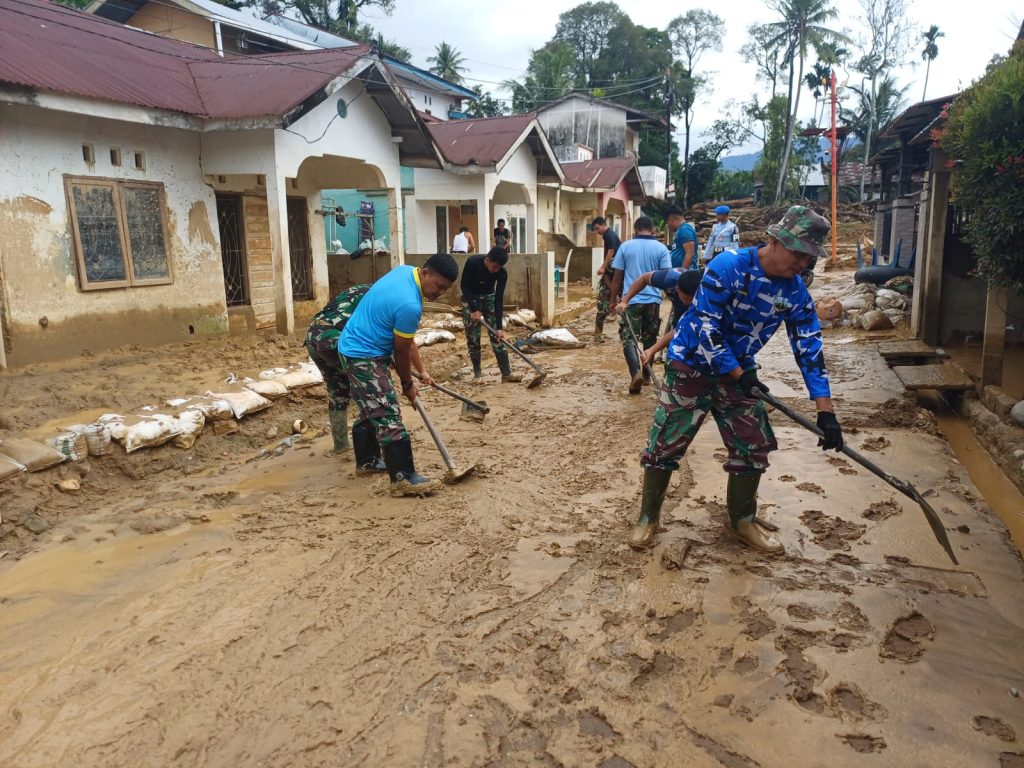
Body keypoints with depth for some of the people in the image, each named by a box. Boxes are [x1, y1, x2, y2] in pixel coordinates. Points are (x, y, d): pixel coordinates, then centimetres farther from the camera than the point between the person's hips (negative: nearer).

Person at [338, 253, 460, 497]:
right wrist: (408, 385, 3)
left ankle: (366, 460, 36)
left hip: (352, 347, 11)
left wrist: (421, 370, 13)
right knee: (388, 417, -10)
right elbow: (401, 351, -14)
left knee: (369, 410, 22)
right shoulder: (410, 305, -28)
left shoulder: (404, 271, 1)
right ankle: (403, 478, -9)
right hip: (365, 357, -11)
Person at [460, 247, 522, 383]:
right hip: (470, 298, -1)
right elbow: (463, 285, -19)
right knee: (472, 337, -5)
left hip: (489, 297, 2)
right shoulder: (472, 262, -29)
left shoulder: (502, 273, -24)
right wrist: (474, 309, -23)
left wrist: (499, 327, -26)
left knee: (497, 335, -7)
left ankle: (506, 373, -7)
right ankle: (477, 374, 7)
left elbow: (499, 299, -22)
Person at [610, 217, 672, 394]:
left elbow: (617, 276, 1)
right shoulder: (661, 248, 1)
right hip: (653, 300, 2)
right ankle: (646, 375, 24)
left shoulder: (625, 246, 1)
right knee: (649, 339, 16)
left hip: (631, 301, -2)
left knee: (628, 338, -1)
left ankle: (635, 373, -22)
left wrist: (614, 300, 9)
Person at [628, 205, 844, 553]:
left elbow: (809, 349, -3)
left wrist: (826, 411, -7)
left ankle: (742, 521, 26)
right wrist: (739, 375, -20)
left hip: (738, 372, 6)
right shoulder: (729, 266, -22)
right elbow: (705, 327, -24)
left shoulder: (796, 292, -5)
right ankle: (648, 517, 16)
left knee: (753, 447, 5)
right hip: (691, 366, -5)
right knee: (665, 443, -3)